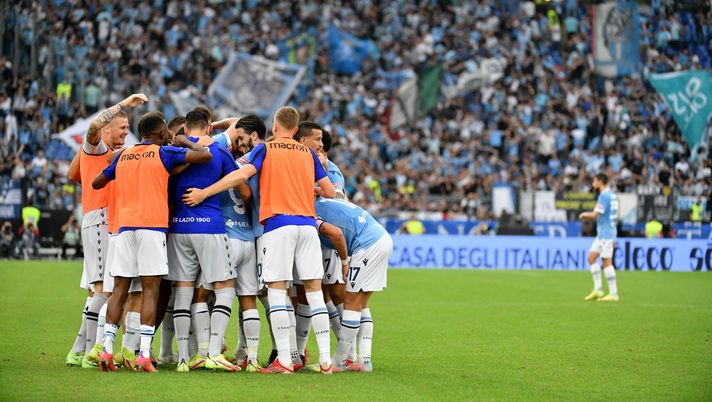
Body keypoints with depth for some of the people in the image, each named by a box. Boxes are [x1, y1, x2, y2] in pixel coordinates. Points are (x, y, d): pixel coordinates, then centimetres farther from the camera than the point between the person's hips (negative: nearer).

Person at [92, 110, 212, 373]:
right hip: (153, 226, -4)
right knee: (150, 290, -5)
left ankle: (107, 349, 0)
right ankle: (144, 354, -12)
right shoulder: (164, 153, 2)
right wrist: (186, 143, 13)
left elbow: (97, 183, 26)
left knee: (120, 290, 7)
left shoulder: (122, 156, 16)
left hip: (124, 226, 4)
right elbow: (205, 156, -5)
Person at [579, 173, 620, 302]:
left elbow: (594, 215, -20)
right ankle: (598, 289, 9)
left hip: (606, 234, -10)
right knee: (591, 257, 10)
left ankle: (613, 293, -6)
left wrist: (584, 215, -1)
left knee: (606, 262, -8)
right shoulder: (612, 195, 14)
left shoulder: (604, 196, -16)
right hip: (602, 233, 10)